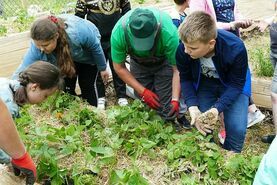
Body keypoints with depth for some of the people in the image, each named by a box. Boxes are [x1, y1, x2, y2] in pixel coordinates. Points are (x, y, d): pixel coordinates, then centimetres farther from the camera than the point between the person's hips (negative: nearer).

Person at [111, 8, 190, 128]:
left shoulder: (169, 33, -41)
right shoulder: (118, 33, -34)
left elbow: (177, 69, -29)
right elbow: (119, 68, -19)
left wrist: (175, 99, -35)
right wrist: (143, 91, -22)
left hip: (164, 61, -2)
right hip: (138, 63, 2)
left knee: (166, 105, -11)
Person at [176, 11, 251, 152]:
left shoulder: (236, 49, -36)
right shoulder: (183, 50, -30)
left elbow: (236, 84, -23)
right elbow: (185, 79, -12)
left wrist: (217, 109, -38)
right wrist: (193, 107, -28)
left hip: (232, 84, -2)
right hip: (203, 84, 2)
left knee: (237, 128, -13)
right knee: (202, 125, -6)